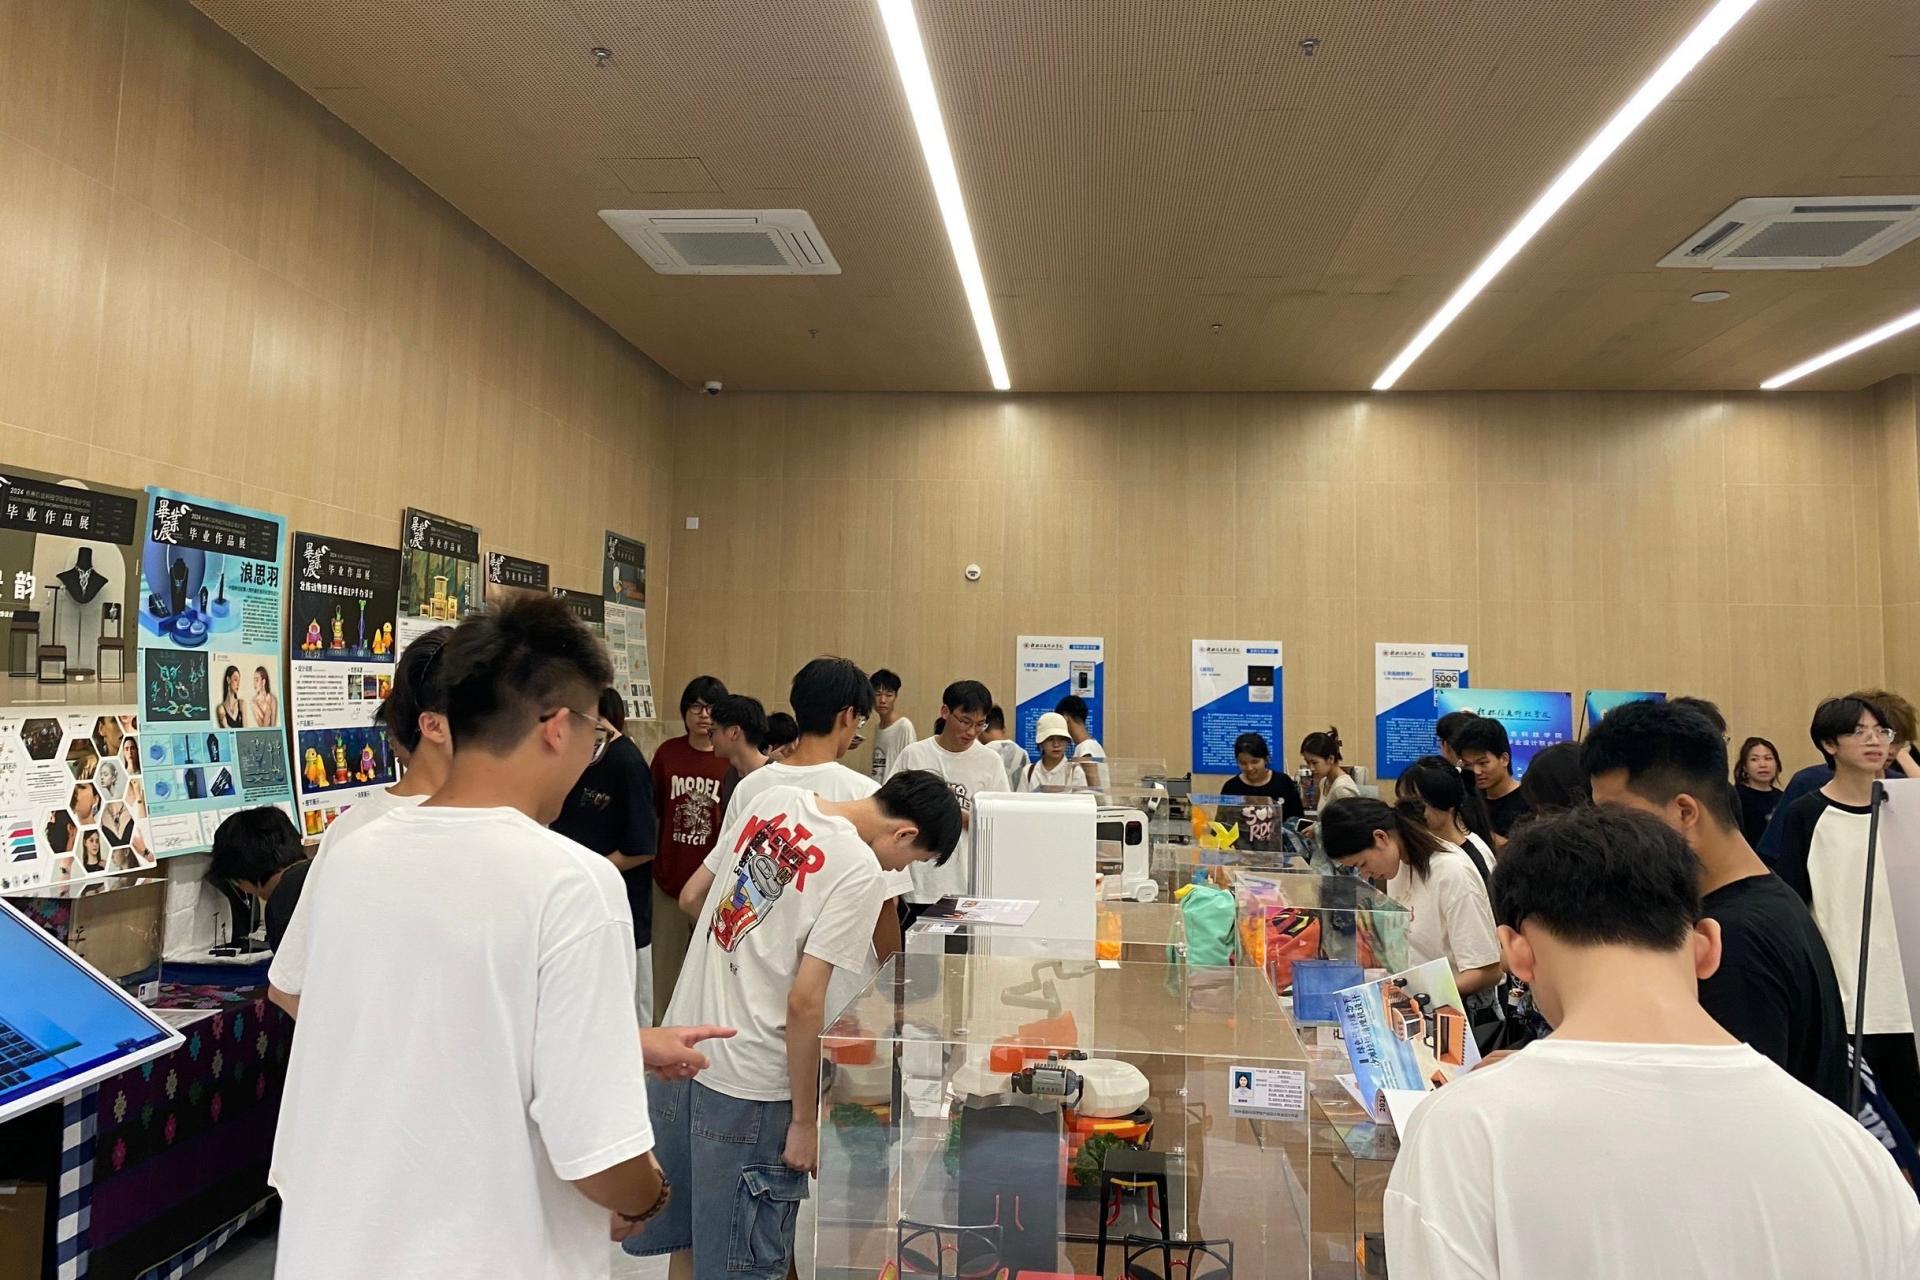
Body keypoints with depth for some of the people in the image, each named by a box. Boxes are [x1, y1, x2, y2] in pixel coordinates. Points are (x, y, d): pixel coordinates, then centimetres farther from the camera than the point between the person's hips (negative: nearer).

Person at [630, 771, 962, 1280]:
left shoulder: (773, 799, 2)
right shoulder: (860, 872, -18)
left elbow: (691, 898, 12)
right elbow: (804, 1003, -20)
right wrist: (805, 1121, -9)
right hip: (747, 1086, -6)